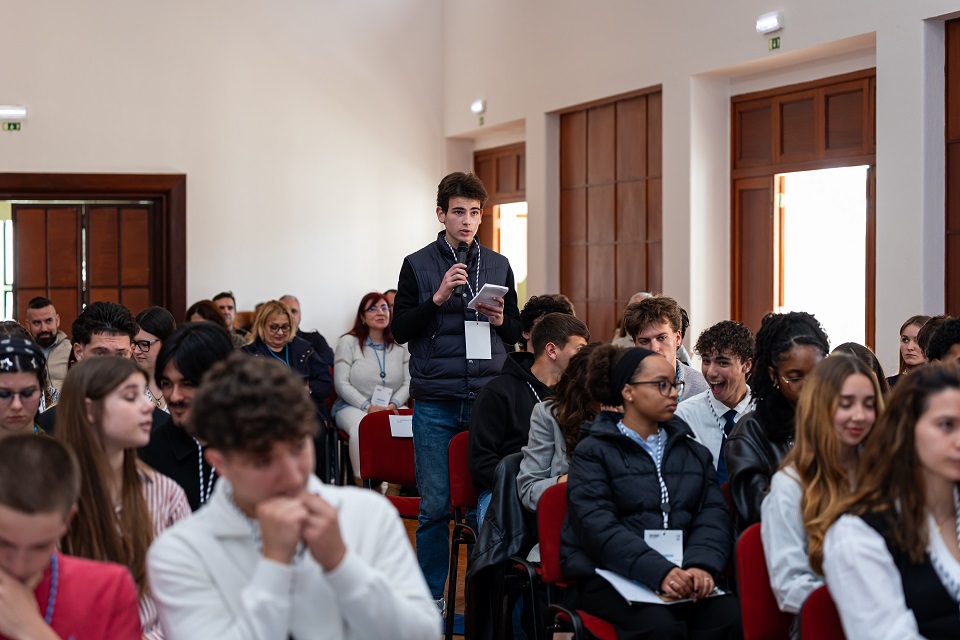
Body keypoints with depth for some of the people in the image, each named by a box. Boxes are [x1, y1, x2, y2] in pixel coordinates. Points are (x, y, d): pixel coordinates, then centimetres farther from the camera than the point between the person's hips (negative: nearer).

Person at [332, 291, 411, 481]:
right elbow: (342, 384, -4)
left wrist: (393, 405, -12)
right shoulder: (348, 342, 3)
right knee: (361, 428, -38)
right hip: (353, 406, -2)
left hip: (392, 408, 3)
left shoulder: (400, 346, 12)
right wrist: (368, 407, -15)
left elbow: (408, 382, 7)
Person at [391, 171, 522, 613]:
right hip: (436, 402, -2)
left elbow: (517, 332, 17)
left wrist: (501, 320, -5)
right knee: (435, 505, 1)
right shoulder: (418, 265, 4)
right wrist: (438, 298, -13)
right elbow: (400, 330, 0)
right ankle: (431, 597, 12)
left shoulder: (499, 266, 12)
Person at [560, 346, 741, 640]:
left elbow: (714, 514, 6)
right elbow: (598, 526, -11)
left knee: (730, 614, -27)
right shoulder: (593, 453, 4)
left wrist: (703, 565, -17)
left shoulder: (695, 453, 20)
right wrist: (659, 571, -25)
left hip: (680, 574, 4)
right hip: (612, 577, -4)